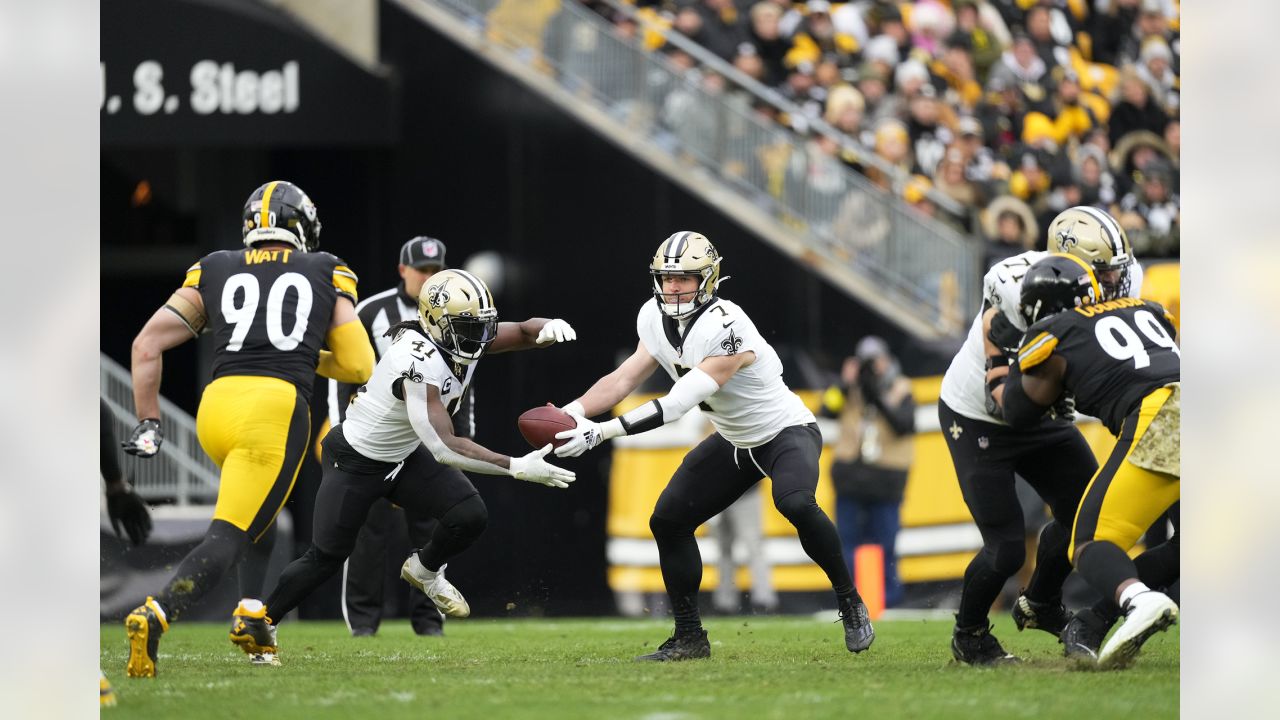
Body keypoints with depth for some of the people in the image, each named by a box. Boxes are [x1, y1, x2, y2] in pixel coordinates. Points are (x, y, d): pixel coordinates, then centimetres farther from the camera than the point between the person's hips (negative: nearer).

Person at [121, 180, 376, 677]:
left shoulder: (214, 271, 20)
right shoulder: (327, 274, 16)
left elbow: (147, 346, 13)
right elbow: (359, 367, 13)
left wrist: (148, 425, 18)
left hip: (215, 410, 4)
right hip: (276, 407, -4)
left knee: (261, 511, 30)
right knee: (228, 538, -10)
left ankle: (252, 614, 16)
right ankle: (156, 617, -32)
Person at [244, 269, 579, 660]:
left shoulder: (462, 339, -15)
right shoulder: (418, 363, -38)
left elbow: (524, 331, -7)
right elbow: (445, 449, -40)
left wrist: (548, 328, -33)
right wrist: (516, 467, -41)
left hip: (405, 457, 7)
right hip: (355, 462, -7)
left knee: (470, 516, -10)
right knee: (326, 558, 0)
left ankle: (424, 570, 20)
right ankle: (258, 621, 20)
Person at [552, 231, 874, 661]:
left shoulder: (726, 328, -32)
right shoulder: (656, 320, -7)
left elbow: (677, 404, -35)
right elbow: (623, 380, -2)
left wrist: (602, 432, -38)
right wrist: (570, 414, -19)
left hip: (786, 432, -8)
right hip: (735, 443, 8)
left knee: (795, 504, -35)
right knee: (668, 521, -2)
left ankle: (850, 601, -15)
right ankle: (689, 638, 10)